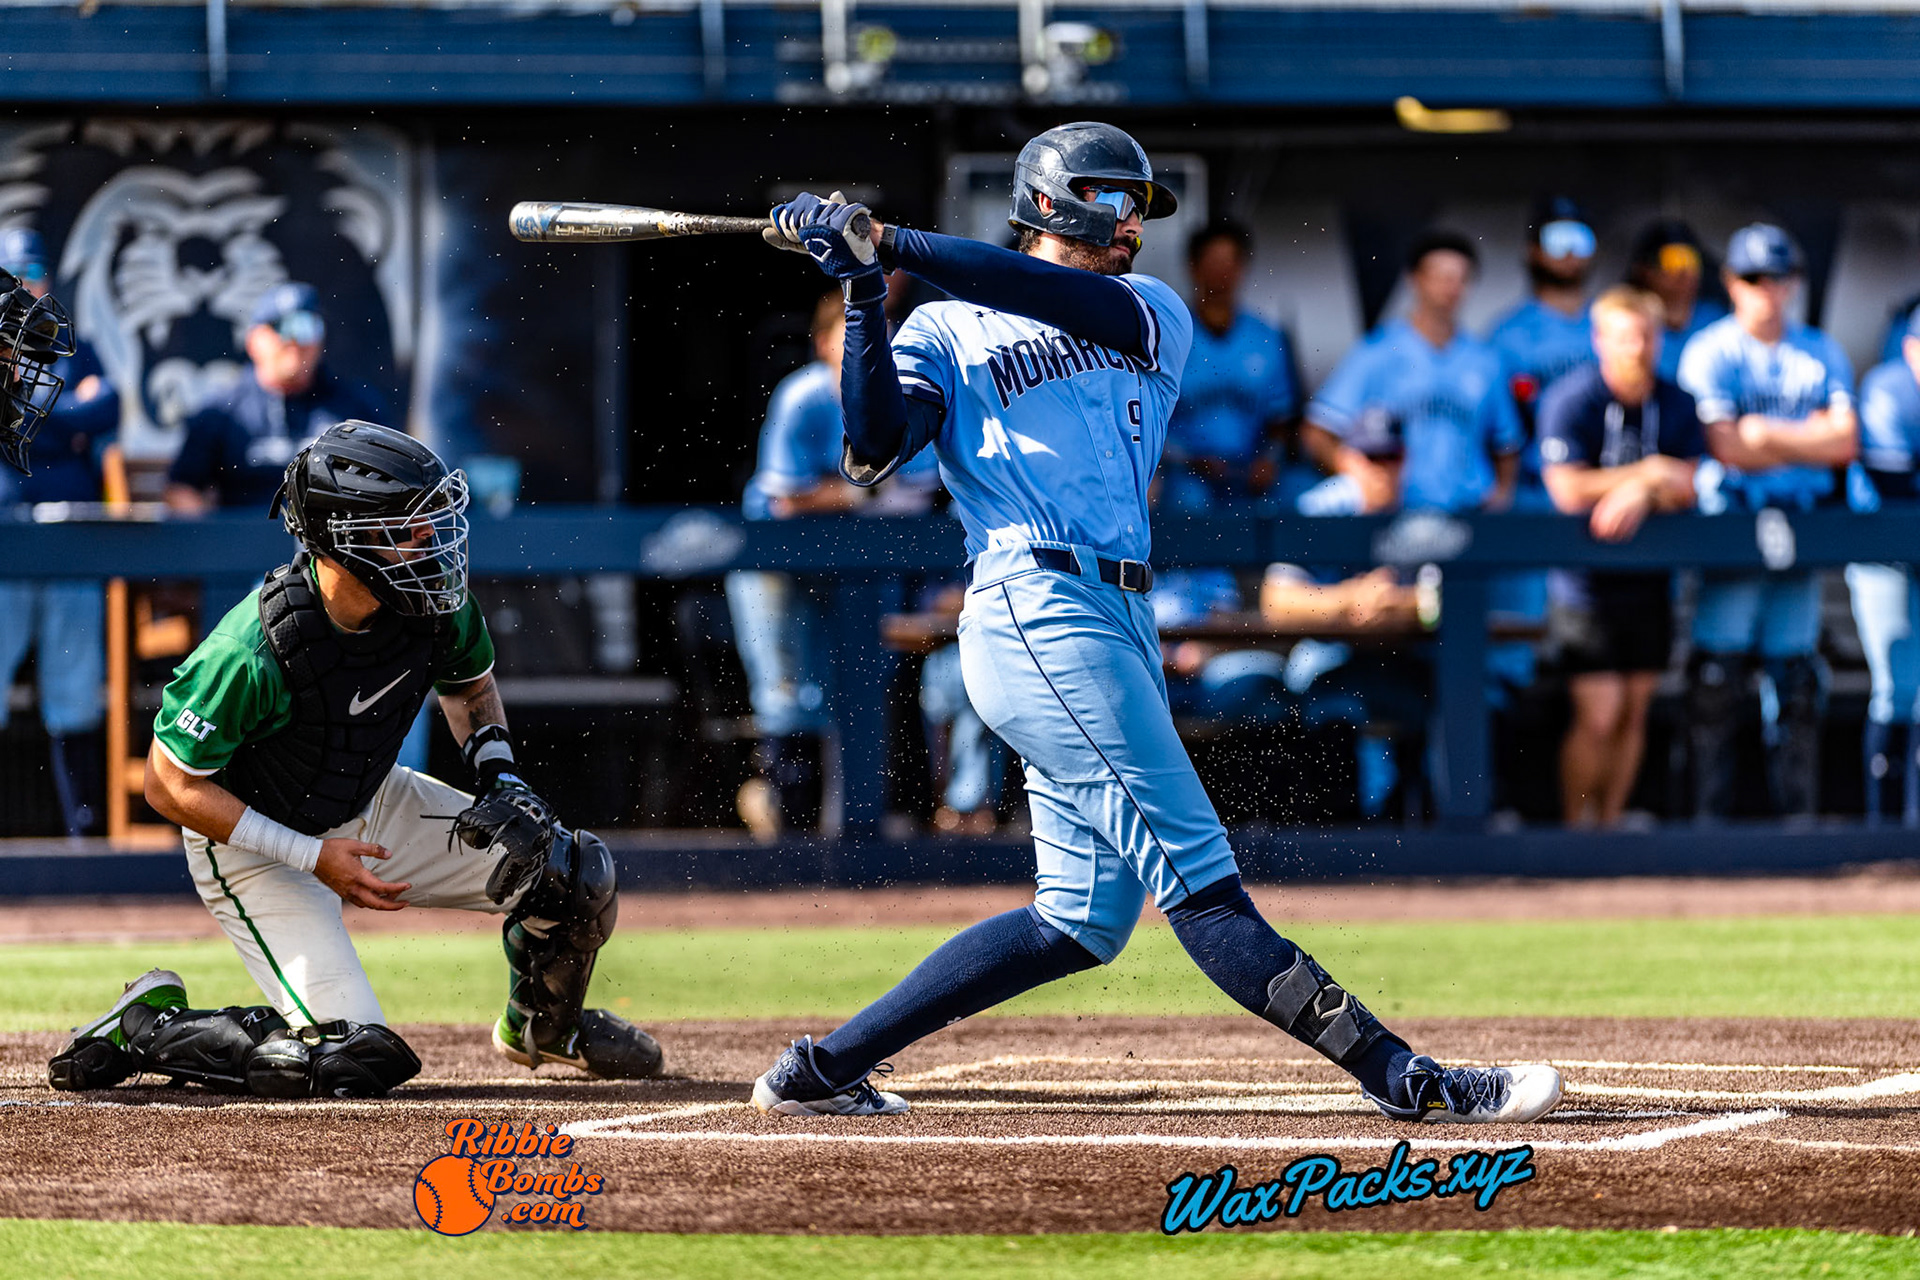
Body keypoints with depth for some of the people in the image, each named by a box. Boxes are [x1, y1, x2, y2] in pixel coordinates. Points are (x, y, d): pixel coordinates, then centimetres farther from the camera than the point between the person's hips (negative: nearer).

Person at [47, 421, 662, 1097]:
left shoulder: (433, 605, -16)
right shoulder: (252, 654, -35)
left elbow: (470, 683, 10)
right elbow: (172, 787, -23)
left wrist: (500, 774, -9)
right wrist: (313, 858, -26)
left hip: (371, 811, 6)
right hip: (256, 846, -6)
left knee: (575, 873, -4)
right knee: (357, 1060, -20)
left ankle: (542, 1024, 28)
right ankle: (148, 1026, 1)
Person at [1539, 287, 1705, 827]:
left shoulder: (1676, 404, 3)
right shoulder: (1570, 400, -12)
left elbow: (1688, 489, -2)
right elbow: (1569, 492, -20)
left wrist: (1639, 493, -23)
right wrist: (1650, 473, -14)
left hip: (1650, 575, 5)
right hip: (1586, 576, -5)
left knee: (1635, 711, 9)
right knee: (1599, 717, -11)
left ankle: (1611, 823, 21)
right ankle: (1576, 829, 5)